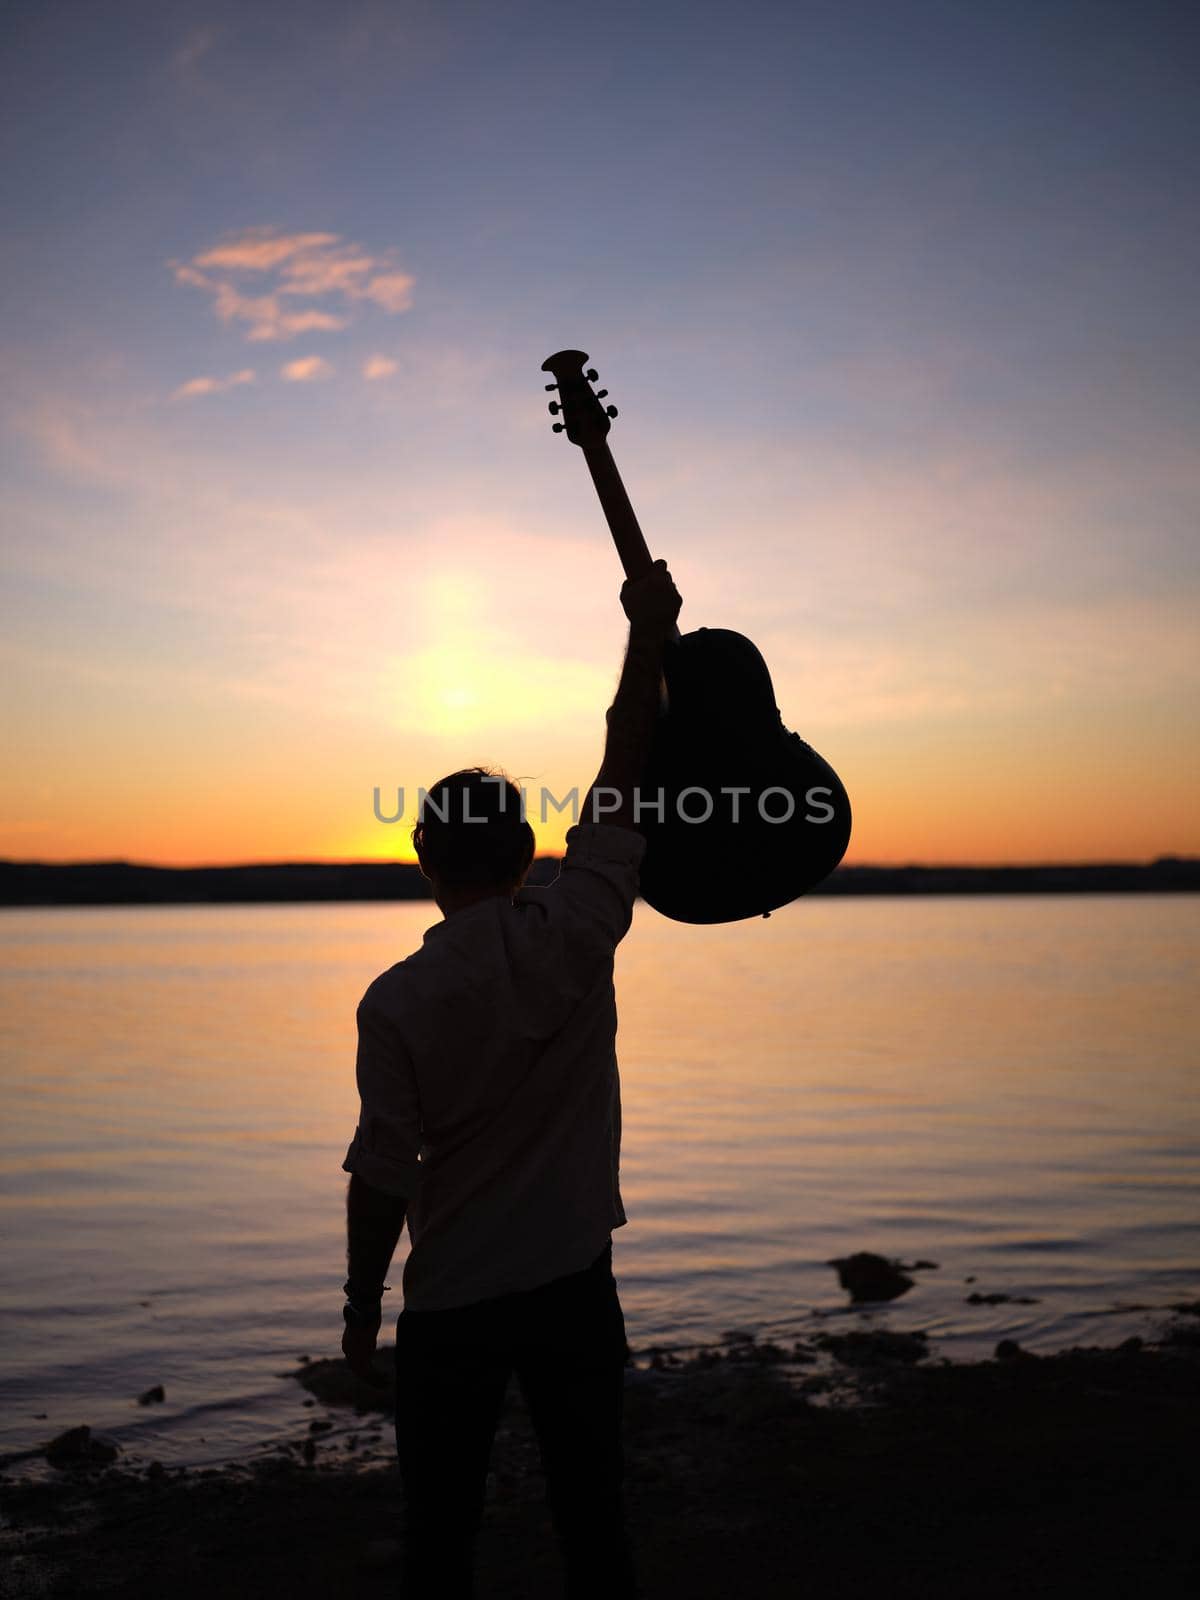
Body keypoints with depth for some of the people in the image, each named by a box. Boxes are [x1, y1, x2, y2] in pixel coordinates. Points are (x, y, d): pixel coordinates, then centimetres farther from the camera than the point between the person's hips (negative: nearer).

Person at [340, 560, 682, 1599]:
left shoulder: (398, 1003, -16)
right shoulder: (575, 939, -13)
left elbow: (380, 1177, -11)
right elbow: (623, 778, -7)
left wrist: (361, 1307, 4)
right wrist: (649, 632, -1)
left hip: (452, 1306, -1)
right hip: (574, 1286, 2)